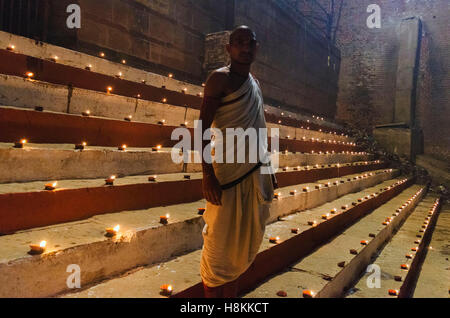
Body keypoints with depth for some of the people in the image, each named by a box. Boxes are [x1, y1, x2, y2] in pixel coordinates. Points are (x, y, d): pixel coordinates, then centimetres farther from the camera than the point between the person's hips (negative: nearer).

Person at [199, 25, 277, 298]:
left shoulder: (255, 83, 17)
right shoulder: (220, 78, -5)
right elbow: (203, 126, -13)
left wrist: (269, 169, 17)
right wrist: (208, 175, -22)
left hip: (256, 172, 8)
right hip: (228, 170, -7)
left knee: (246, 243, 13)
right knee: (219, 243, 1)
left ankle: (231, 295, 28)